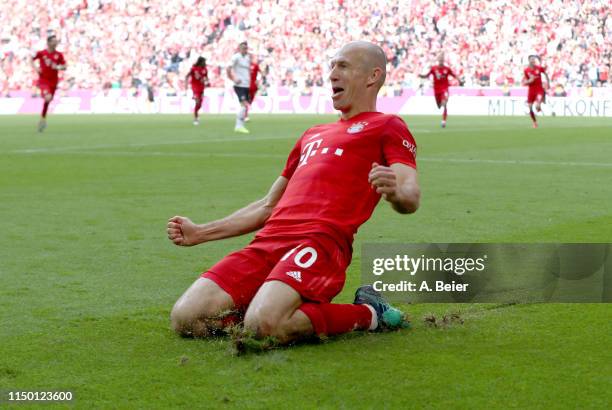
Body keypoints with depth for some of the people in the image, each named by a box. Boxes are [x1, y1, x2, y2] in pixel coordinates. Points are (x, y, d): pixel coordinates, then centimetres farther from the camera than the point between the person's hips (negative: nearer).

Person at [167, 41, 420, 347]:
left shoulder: (387, 126, 13)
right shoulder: (313, 134, 35)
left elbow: (410, 197, -4)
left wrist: (395, 192, -30)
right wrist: (201, 233, 32)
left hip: (321, 240, -7)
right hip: (268, 241, 7)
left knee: (264, 324, -34)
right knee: (185, 319, -13)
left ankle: (368, 315, -7)